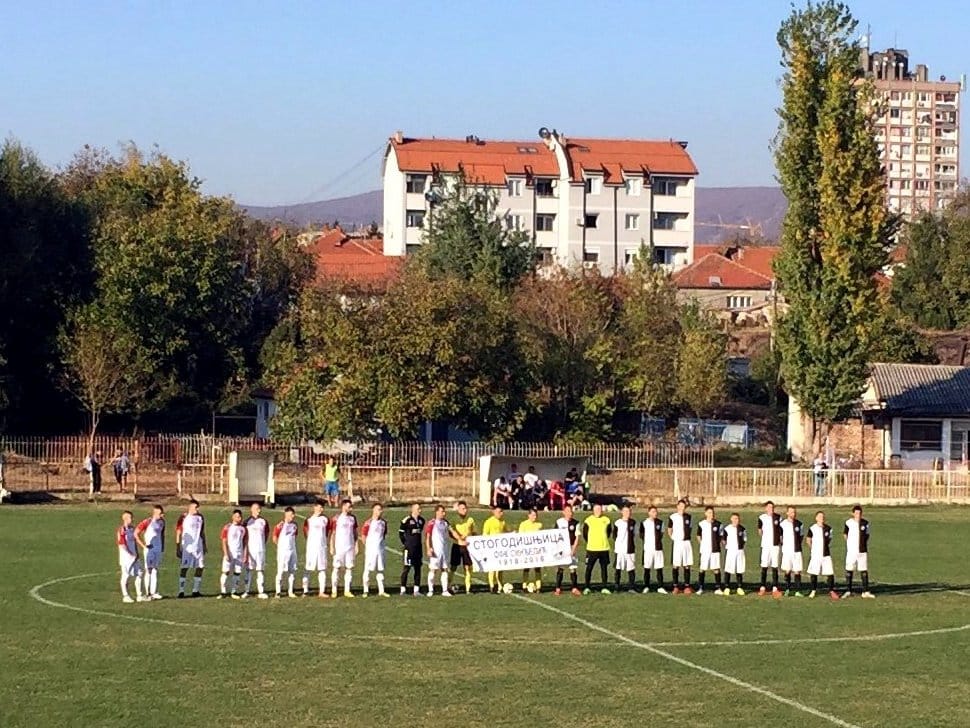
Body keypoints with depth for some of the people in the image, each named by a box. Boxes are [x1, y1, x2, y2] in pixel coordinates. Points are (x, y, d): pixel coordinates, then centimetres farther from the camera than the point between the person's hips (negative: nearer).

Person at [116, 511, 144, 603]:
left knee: (138, 574, 6)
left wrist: (136, 553, 7)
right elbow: (122, 544, -15)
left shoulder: (132, 529, 12)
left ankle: (139, 595, 11)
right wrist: (131, 554, -15)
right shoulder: (121, 530, -11)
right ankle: (125, 596, 2)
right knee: (126, 575, -4)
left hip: (134, 555, 8)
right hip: (125, 555, -8)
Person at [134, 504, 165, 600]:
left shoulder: (162, 522, 7)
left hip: (158, 549, 6)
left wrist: (163, 547, 15)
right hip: (149, 549, -6)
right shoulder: (147, 522, -14)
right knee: (148, 570, -2)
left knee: (155, 570, 6)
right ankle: (147, 593, 2)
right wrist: (144, 545, -15)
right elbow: (136, 534, -13)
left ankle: (154, 592, 8)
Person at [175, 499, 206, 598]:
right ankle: (181, 591, -4)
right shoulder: (184, 517, -6)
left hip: (198, 547, 6)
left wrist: (204, 545, 16)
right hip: (186, 547, -6)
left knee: (200, 567, 4)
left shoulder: (200, 517, 11)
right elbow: (178, 533, -6)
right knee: (184, 568, -6)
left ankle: (195, 590, 12)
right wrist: (178, 548, -10)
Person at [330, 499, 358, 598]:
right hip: (339, 548, -4)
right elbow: (332, 533, -4)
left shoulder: (353, 518, 9)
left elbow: (355, 533, 14)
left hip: (350, 547, 4)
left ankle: (347, 590, 8)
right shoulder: (337, 518, -5)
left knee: (349, 568, 3)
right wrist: (331, 547, -9)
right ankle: (334, 590, 2)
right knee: (336, 568, -2)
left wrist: (356, 546, 8)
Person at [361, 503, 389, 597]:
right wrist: (366, 546, -4)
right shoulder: (369, 522, -9)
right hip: (370, 549, -6)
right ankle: (366, 590, 3)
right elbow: (363, 535, -6)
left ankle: (381, 591, 12)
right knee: (368, 569, -2)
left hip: (380, 549, 6)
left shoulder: (383, 522, 9)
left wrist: (381, 542, 11)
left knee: (380, 570, 8)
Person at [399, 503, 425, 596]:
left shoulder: (421, 520, 9)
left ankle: (416, 590, 11)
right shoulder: (407, 520, -11)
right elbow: (401, 533, -4)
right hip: (409, 548, -7)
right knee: (407, 567, -5)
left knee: (418, 568, 7)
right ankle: (403, 589, 0)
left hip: (418, 548, 7)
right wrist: (405, 543, -1)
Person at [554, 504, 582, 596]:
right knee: (560, 568, 1)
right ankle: (558, 588, 5)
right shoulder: (559, 522, 0)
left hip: (571, 548, 1)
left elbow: (577, 537, 2)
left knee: (573, 568, -2)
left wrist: (573, 549, -7)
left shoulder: (575, 523, 2)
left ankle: (575, 588, 0)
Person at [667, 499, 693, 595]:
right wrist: (672, 538, 1)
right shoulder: (672, 517, -1)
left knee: (687, 565, 2)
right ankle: (675, 586, 3)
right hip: (676, 543, -3)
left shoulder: (688, 516, 8)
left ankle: (687, 586, 6)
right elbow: (669, 530, 9)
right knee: (675, 565, -2)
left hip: (686, 542, 3)